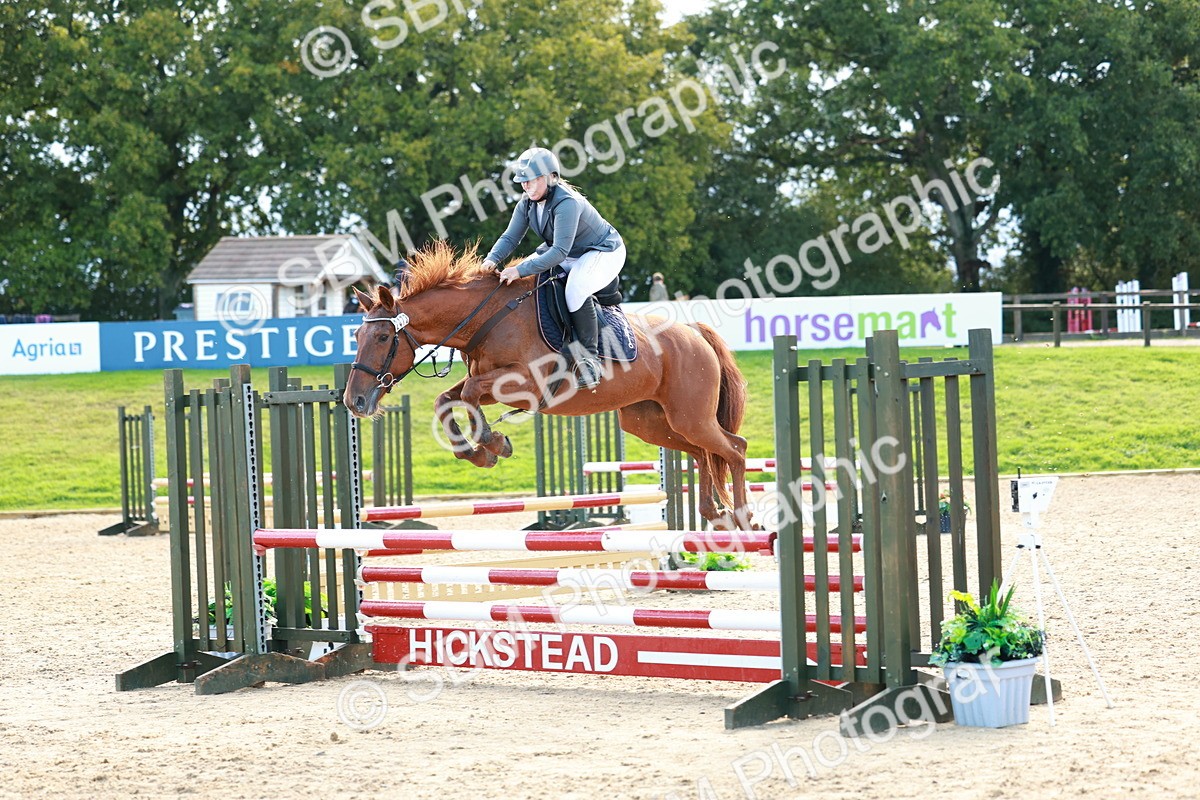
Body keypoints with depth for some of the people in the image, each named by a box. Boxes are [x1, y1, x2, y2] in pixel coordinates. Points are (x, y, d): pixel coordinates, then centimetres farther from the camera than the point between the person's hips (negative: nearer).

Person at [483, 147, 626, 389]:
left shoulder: (567, 204, -33)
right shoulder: (527, 204, -6)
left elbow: (559, 252, -39)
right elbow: (510, 237, -5)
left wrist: (521, 270, -45)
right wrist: (492, 259, -26)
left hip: (604, 253, -9)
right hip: (570, 256, 9)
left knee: (576, 291, -36)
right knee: (522, 279, 2)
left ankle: (590, 358, -26)